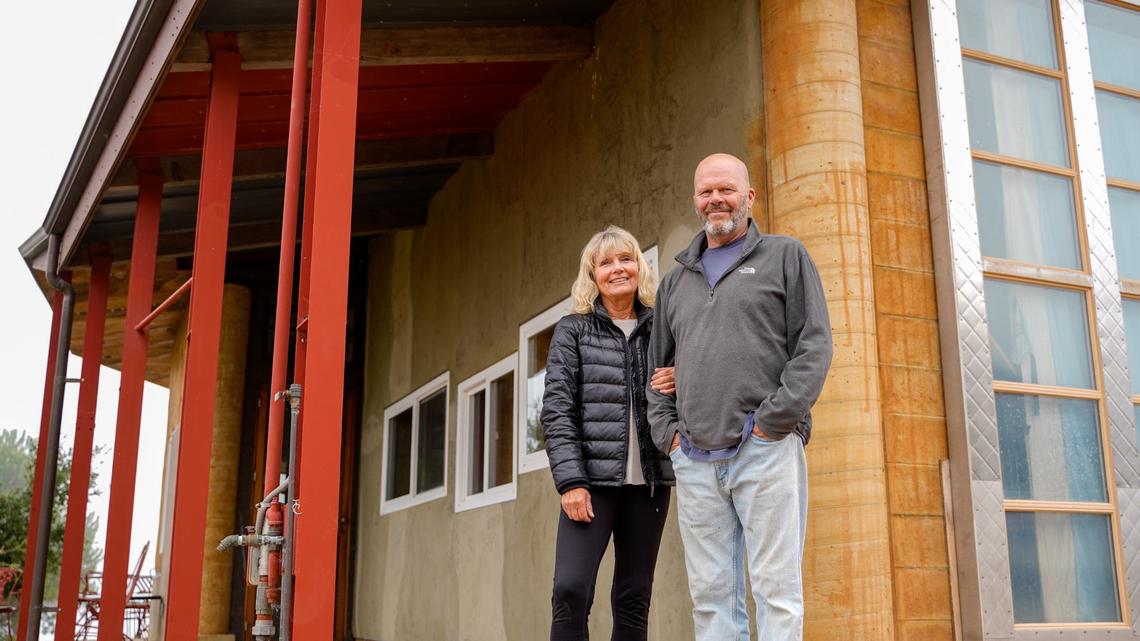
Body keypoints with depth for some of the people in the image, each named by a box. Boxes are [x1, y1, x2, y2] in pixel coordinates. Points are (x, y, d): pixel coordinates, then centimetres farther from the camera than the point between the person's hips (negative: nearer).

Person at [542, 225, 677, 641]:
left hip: (649, 480, 3)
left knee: (634, 599, 6)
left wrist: (679, 385, -5)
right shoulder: (573, 330, 5)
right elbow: (557, 411, -2)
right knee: (571, 589, -12)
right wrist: (570, 481, -13)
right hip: (593, 477, -3)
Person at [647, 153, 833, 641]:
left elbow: (814, 345, 0)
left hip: (765, 450, -4)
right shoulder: (677, 279, 22)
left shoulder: (785, 257, 10)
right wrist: (667, 429, 8)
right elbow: (658, 366, 23)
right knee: (710, 595, 5)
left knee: (776, 589, -4)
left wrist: (774, 419, -9)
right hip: (694, 459, 4)